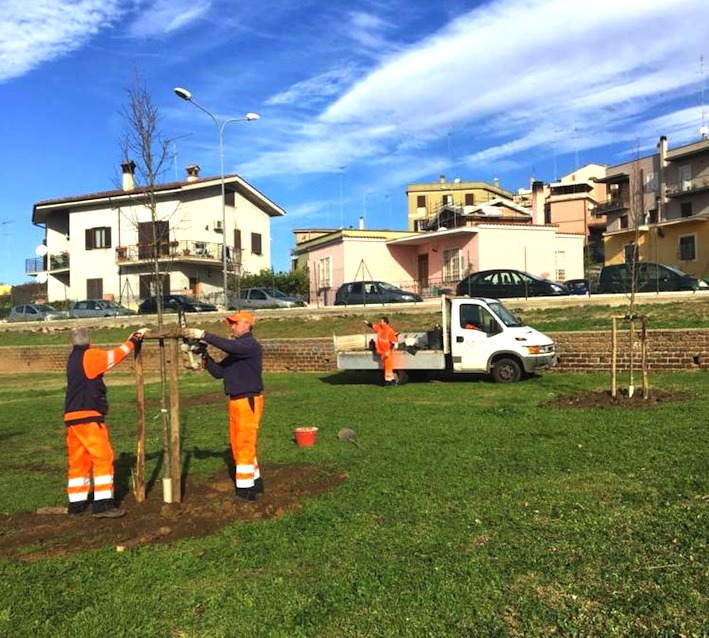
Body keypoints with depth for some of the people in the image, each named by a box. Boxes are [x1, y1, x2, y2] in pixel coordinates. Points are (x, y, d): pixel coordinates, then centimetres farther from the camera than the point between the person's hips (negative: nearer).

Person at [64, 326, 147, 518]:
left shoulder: (73, 358, 16)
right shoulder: (89, 356, -7)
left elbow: (106, 358, 15)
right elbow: (114, 356, -13)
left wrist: (130, 342, 10)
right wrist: (135, 339, -5)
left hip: (72, 417, 9)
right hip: (87, 416, -9)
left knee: (78, 461, 14)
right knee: (103, 457, -5)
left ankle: (76, 504, 19)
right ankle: (102, 504, -8)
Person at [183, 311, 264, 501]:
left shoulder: (251, 345, -10)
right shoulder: (236, 350, 18)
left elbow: (229, 346, -29)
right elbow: (219, 372, 14)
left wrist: (204, 335, -29)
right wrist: (204, 356, 0)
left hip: (249, 401, -10)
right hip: (235, 401, 10)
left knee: (245, 444, -5)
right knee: (237, 445, 16)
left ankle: (245, 489, 2)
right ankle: (254, 481, 29)